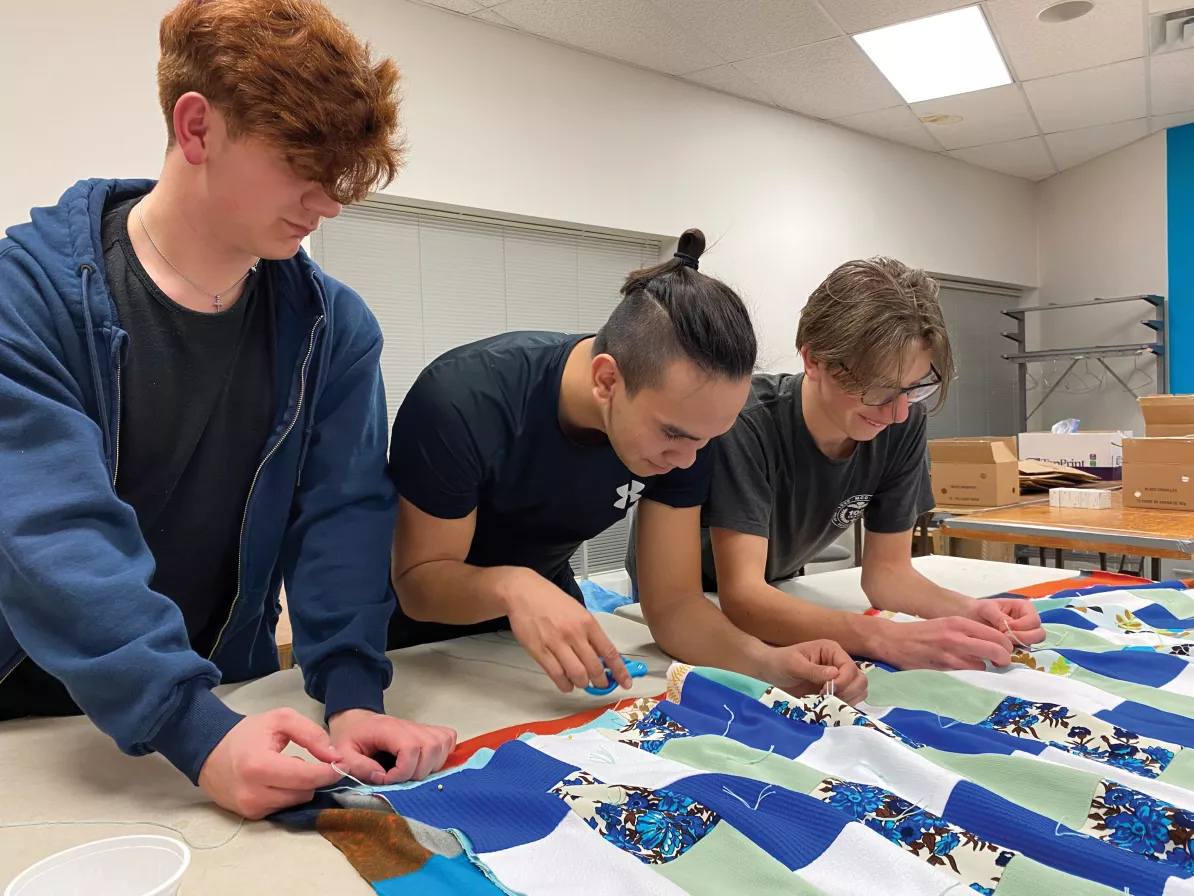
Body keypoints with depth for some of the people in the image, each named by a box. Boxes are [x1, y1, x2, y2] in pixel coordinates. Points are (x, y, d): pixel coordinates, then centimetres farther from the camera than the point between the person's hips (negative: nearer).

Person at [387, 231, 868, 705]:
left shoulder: (685, 422, -20)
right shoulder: (460, 401, -32)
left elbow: (673, 601, -17)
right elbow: (417, 580, -24)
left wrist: (768, 661, -34)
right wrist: (511, 586, -44)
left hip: (549, 612, 2)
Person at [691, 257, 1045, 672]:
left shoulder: (903, 426, -17)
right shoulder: (748, 423, -33)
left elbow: (887, 570, -10)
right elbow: (742, 595, -38)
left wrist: (965, 610, -29)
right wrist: (888, 638, -49)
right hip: (692, 598, -3)